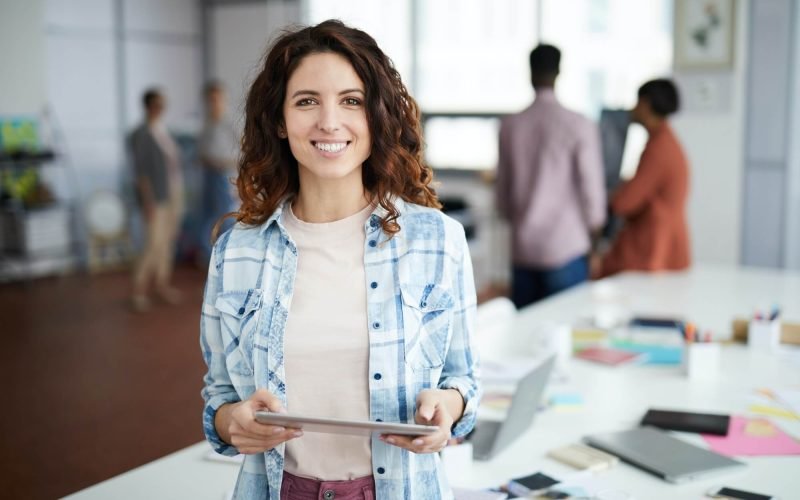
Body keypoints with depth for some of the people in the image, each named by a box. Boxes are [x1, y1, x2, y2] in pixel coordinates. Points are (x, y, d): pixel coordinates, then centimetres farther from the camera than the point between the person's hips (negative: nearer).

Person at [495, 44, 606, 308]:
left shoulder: (509, 126, 2)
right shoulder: (580, 127, -10)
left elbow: (502, 191, 9)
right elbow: (592, 188, -7)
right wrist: (593, 226, 11)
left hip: (522, 249, 4)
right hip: (567, 248, -4)